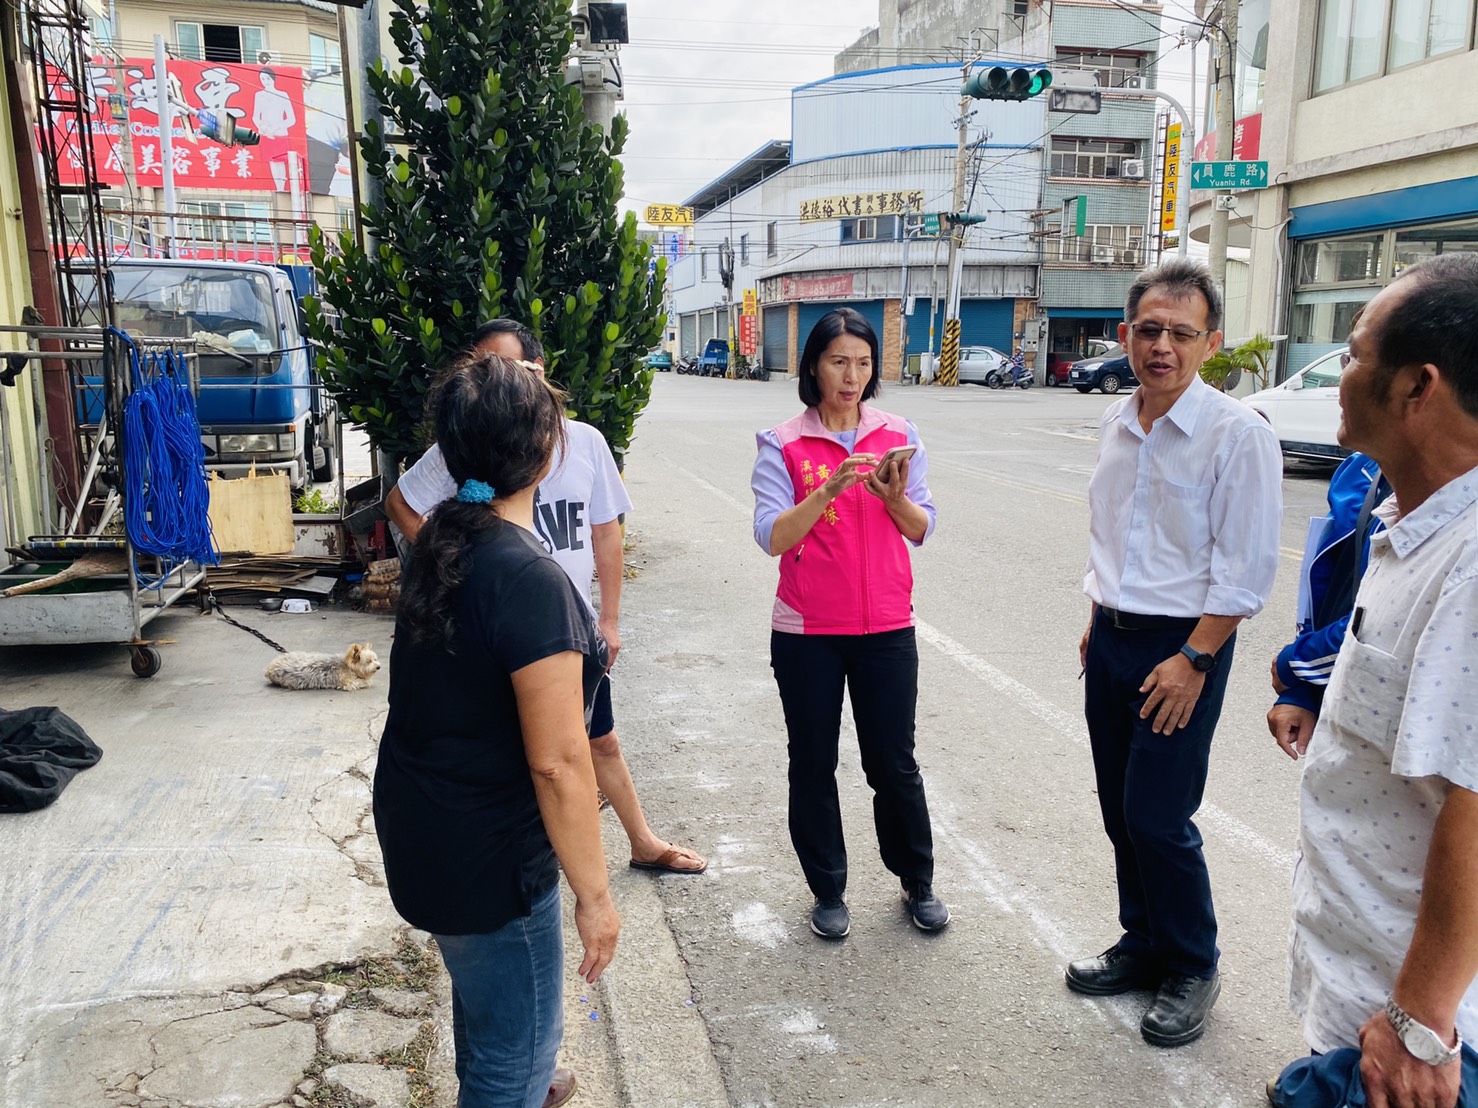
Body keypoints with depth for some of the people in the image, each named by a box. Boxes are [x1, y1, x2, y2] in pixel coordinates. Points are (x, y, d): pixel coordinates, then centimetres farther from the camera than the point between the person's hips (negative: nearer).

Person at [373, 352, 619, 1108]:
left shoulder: (437, 545, -2)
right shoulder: (530, 580, -29)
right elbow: (558, 764, -26)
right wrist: (594, 896, -16)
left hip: (420, 827, 9)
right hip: (486, 858, -9)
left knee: (482, 983, 33)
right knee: (519, 1042, 12)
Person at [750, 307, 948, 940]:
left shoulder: (899, 436, 3)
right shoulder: (782, 446, -4)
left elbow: (922, 531, 1)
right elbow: (772, 538, -13)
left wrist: (894, 496, -19)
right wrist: (829, 490, -25)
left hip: (886, 627, 1)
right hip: (806, 632, -1)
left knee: (894, 763, 10)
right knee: (813, 764, 11)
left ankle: (918, 882, 32)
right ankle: (828, 890, 30)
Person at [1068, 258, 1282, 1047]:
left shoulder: (1238, 435, -14)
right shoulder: (1116, 423, 7)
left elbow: (1245, 572, -14)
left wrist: (1192, 660, -16)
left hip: (1183, 648, -6)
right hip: (1112, 640, 6)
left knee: (1158, 818, -2)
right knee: (1120, 810, 14)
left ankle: (1191, 970, 21)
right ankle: (1143, 944, 33)